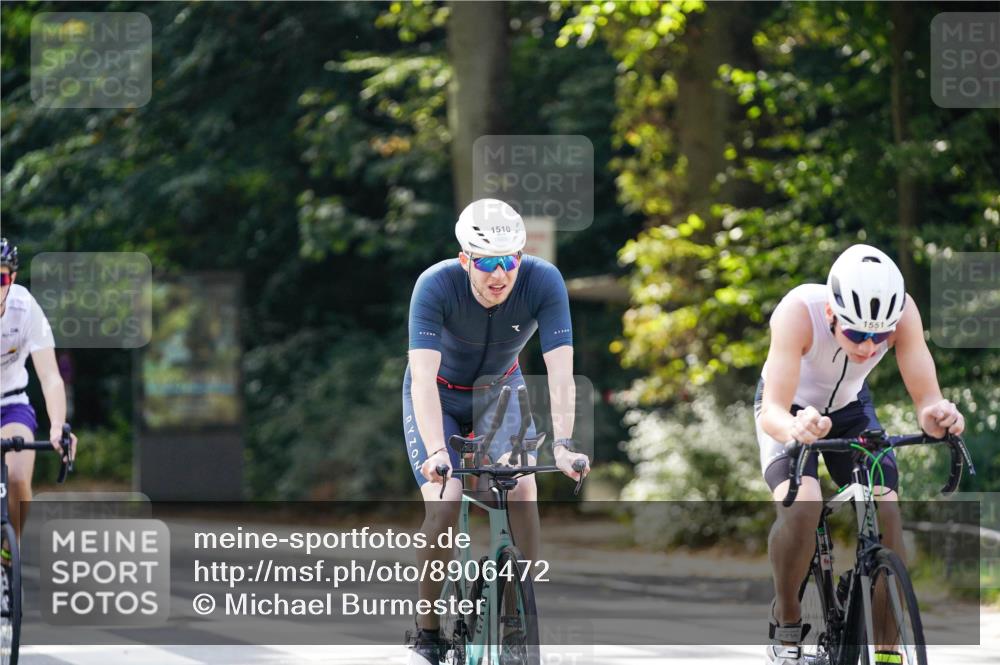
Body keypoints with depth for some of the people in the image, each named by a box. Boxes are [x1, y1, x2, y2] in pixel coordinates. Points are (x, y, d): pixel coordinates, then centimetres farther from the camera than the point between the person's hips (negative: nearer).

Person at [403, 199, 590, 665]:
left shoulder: (543, 282, -29)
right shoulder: (436, 286, -33)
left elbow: (560, 373, -33)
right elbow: (423, 379, -40)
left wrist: (562, 444, -46)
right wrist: (436, 451, -53)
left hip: (499, 391, 2)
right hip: (440, 396, -2)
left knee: (522, 491, -20)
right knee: (444, 506, -19)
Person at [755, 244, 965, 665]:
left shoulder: (902, 312, -31)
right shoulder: (799, 311, -39)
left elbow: (926, 397, -32)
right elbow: (771, 411, -45)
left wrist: (936, 416, -56)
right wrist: (794, 428, -68)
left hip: (850, 408, 3)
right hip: (793, 411, -3)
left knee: (886, 511, -17)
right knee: (801, 507, -29)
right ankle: (786, 627, -7)